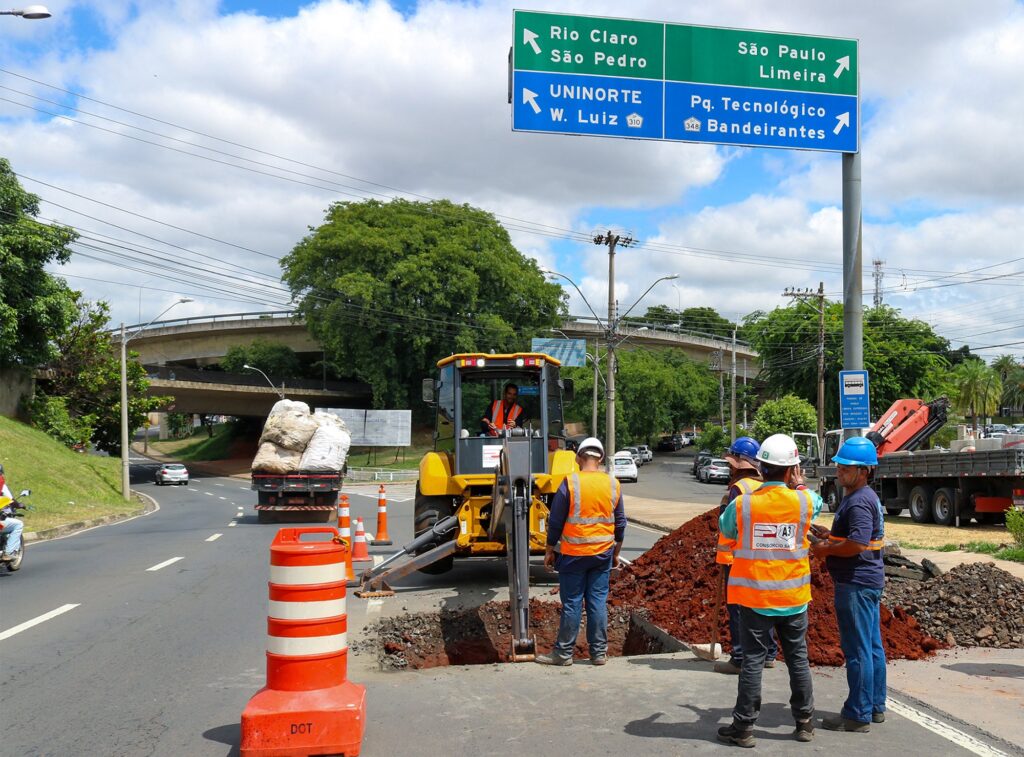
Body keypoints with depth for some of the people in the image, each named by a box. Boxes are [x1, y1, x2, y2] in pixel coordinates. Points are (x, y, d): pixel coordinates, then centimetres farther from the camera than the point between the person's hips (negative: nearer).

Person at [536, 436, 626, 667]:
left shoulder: (570, 483, -11)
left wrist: (549, 550, 4)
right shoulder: (613, 484, 1)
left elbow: (555, 521, -7)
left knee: (572, 604, 3)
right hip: (603, 553, 3)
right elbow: (620, 522, 9)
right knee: (598, 602, 9)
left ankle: (564, 653, 10)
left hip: (574, 554, -3)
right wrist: (616, 552, 21)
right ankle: (599, 652, 14)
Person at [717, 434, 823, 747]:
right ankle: (804, 722, 25)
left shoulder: (741, 505, -13)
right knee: (798, 659, 15)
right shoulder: (804, 501, -10)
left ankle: (744, 727, 9)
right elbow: (818, 503, 15)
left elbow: (725, 529, 8)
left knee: (753, 661, 5)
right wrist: (795, 484, 28)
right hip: (793, 597, 2)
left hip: (754, 598, -1)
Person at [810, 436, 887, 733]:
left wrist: (826, 549, -14)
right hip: (869, 581, 11)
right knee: (872, 647, 16)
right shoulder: (867, 497, 15)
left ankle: (858, 716, 1)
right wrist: (831, 540, 12)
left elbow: (857, 543, -28)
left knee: (857, 650, -5)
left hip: (856, 584, -11)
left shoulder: (859, 502, -18)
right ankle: (875, 707, 25)